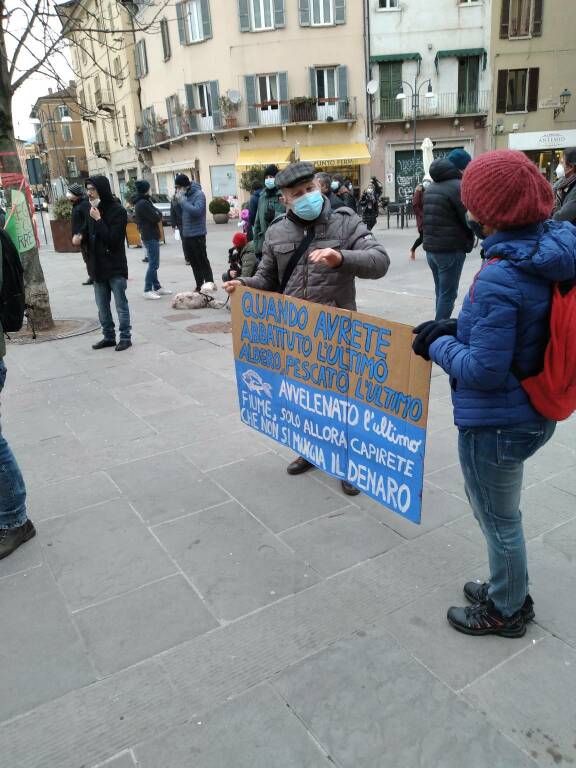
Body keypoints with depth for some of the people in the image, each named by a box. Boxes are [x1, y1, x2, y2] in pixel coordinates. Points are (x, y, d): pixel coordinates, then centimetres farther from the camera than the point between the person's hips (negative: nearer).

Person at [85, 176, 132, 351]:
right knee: (102, 306, 12)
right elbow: (90, 236, 17)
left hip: (115, 267, -6)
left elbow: (113, 239, -16)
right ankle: (109, 336, 22)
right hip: (98, 267, 7)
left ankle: (125, 337, 11)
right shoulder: (93, 210, 9)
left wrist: (98, 220, -17)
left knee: (121, 305, 1)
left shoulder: (118, 211, -10)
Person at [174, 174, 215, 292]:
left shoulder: (198, 194, -12)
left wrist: (182, 200, -22)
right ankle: (199, 286, 18)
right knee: (193, 262, 11)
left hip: (197, 235, -8)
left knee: (202, 261, -5)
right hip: (186, 234, 8)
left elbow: (197, 211, -25)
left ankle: (209, 282, 0)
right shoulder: (185, 195, 11)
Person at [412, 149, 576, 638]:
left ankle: (507, 612, 39)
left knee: (498, 520, 15)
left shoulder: (499, 279, -29)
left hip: (495, 423, -9)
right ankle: (510, 589, 49)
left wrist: (437, 345, -9)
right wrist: (459, 329, 4)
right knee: (499, 512, 28)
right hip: (533, 413, 9)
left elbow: (484, 371, -25)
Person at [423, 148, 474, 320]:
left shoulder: (431, 187, 14)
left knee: (440, 292, 16)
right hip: (451, 249, -8)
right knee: (448, 294, -3)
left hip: (430, 248, 8)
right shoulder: (458, 186, -12)